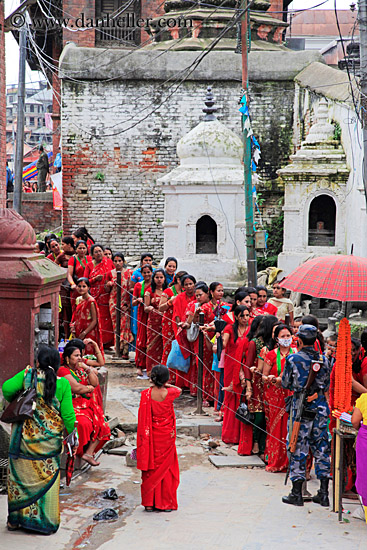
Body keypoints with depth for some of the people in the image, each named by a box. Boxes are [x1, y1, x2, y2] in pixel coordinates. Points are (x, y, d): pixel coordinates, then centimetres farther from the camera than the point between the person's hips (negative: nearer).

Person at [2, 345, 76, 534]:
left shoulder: (27, 375, -7)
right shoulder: (63, 384, -8)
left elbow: (7, 388, -15)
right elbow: (68, 415, -7)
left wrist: (14, 402, 7)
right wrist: (70, 433, 10)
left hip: (24, 438, 1)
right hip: (49, 441, -1)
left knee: (20, 476, 13)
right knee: (47, 479, 10)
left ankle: (16, 519, 22)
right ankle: (46, 523, 16)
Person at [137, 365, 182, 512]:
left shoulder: (146, 394, -10)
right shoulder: (168, 394, -16)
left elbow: (143, 418, -3)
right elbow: (179, 390, 8)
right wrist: (166, 385, 9)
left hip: (151, 436, 2)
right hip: (166, 437, -2)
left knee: (150, 468, 11)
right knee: (165, 468, 9)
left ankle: (149, 503, 14)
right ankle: (165, 503, 14)